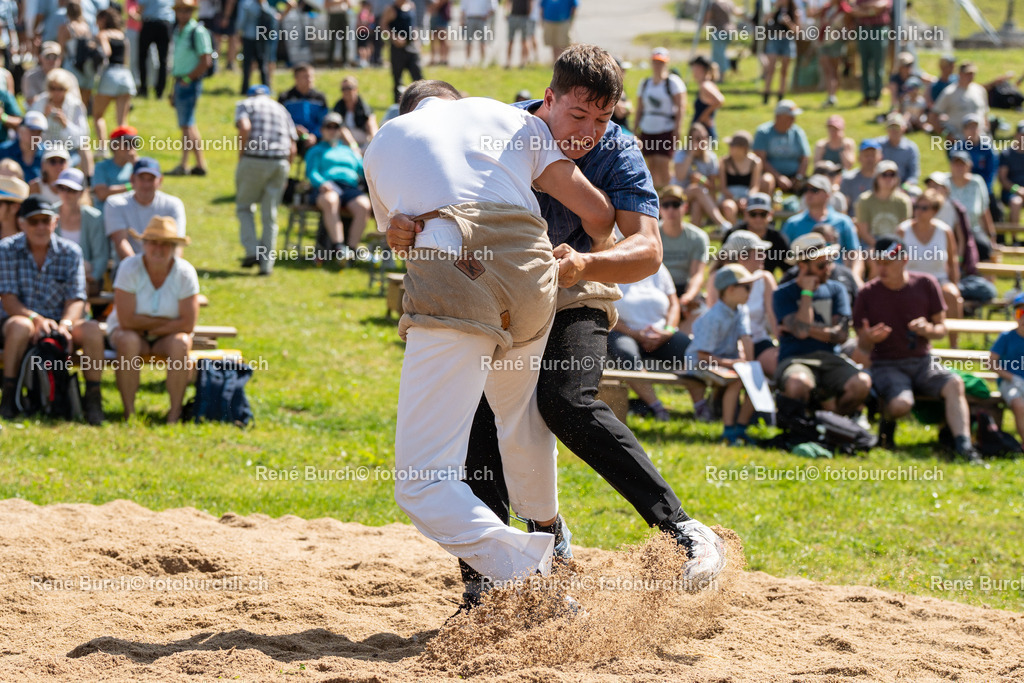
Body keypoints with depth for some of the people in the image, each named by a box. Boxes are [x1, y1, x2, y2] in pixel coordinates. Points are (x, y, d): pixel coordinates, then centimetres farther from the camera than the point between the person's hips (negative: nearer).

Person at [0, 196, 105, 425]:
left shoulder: (71, 252, 1)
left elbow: (76, 300, -6)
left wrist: (65, 324, -28)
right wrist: (36, 318, -30)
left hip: (59, 322, 2)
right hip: (21, 317, -2)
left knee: (92, 329, -27)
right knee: (20, 326, -38)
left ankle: (93, 399, -15)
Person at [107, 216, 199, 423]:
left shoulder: (185, 272, -14)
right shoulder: (129, 268, -18)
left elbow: (188, 324, -17)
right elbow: (127, 320, -24)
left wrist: (147, 327, -17)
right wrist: (165, 321, -18)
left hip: (167, 335, 1)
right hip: (129, 331, -1)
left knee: (180, 343, -32)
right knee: (128, 342, -35)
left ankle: (175, 412, -23)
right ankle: (129, 411, -27)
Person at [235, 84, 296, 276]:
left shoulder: (245, 104, 10)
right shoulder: (281, 109, 21)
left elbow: (244, 127, -13)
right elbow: (292, 147, 12)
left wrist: (241, 156, -5)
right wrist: (285, 172, 20)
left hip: (254, 160, -3)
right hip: (280, 162, 3)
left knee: (244, 206, 14)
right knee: (270, 215, 10)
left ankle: (252, 251, -2)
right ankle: (266, 263, 8)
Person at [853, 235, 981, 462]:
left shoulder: (925, 284, 2)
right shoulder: (867, 294, -3)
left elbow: (942, 328, 8)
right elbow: (862, 348, 1)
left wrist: (929, 330, -16)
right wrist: (869, 339, -25)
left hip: (922, 362, 2)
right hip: (886, 365, -2)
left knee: (954, 384, -29)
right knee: (900, 404, -33)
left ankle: (963, 445, -35)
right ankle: (887, 420, 3)